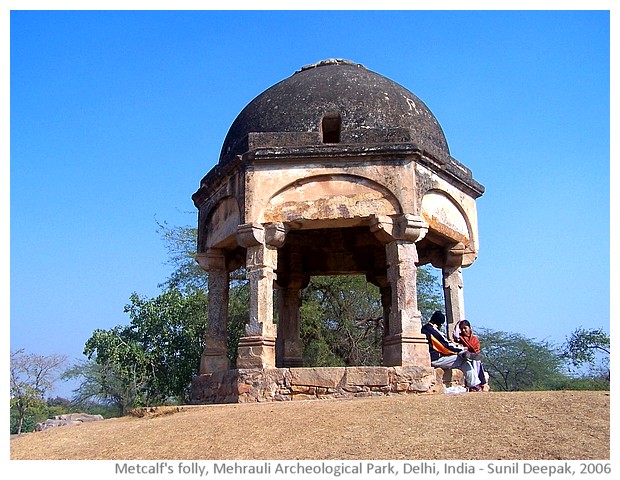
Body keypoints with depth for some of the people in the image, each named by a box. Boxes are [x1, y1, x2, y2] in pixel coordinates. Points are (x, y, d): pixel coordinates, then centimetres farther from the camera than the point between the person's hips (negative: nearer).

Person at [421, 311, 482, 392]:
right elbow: (446, 346, -14)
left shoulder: (424, 328, 14)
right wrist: (462, 348, 1)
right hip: (435, 360, -10)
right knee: (463, 361, -7)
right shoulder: (432, 331, -18)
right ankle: (474, 386, -1)